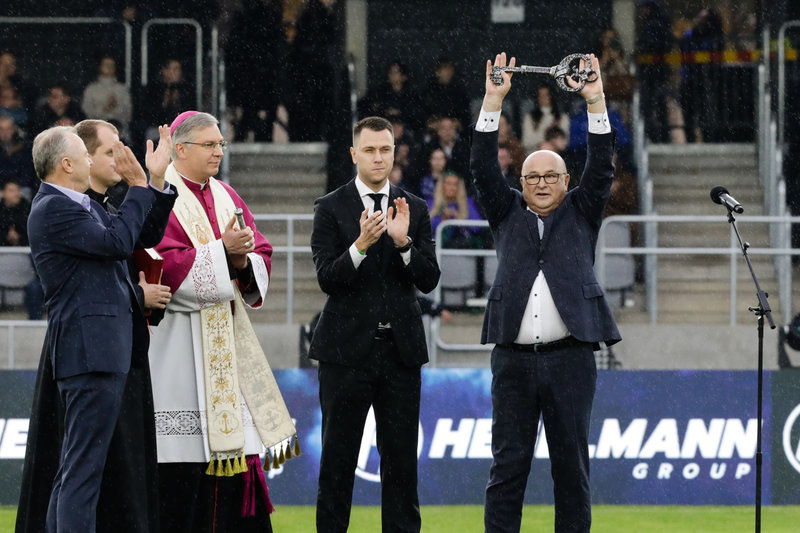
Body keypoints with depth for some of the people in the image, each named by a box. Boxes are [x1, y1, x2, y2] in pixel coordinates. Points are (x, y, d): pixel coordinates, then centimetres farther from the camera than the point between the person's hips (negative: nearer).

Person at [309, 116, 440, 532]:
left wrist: (404, 243, -16)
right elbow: (327, 279, -9)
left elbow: (428, 280, 2)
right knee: (337, 459, 2)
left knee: (401, 459, 4)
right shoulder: (330, 208, 0)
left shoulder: (414, 210, 9)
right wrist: (361, 245, -25)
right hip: (348, 349, -2)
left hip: (400, 348, 2)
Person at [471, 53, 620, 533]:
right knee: (508, 465, -1)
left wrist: (596, 101, -6)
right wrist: (494, 101, -3)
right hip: (513, 360, 1)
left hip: (570, 359, 0)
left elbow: (602, 168, 2)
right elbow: (484, 168, 5)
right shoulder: (508, 213, 15)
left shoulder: (581, 214, 13)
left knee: (572, 466, 2)